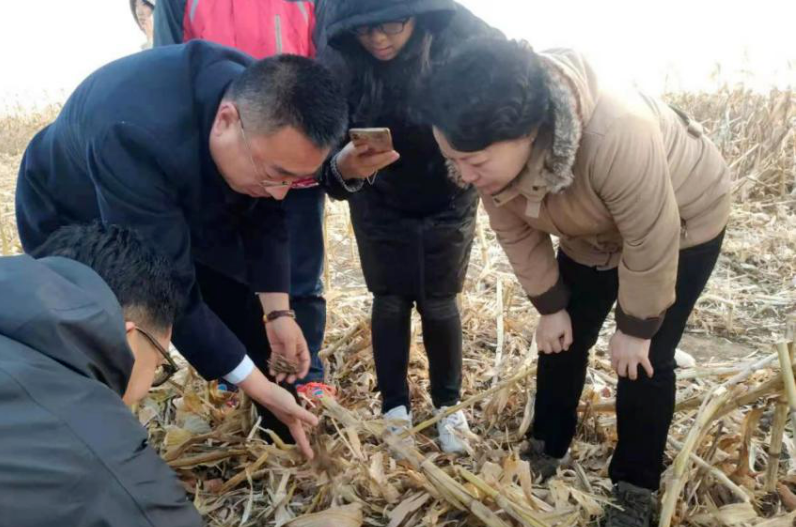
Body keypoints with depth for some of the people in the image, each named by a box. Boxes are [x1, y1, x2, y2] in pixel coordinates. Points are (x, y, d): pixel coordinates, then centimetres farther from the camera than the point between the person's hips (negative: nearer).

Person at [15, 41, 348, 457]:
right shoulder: (134, 137, -45)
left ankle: (289, 446, 25)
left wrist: (278, 311, -19)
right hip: (76, 222, -4)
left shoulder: (265, 105, -26)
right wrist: (258, 386, -35)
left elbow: (265, 214, -10)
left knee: (249, 324, 4)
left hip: (189, 209, 5)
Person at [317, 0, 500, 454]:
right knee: (390, 301, 7)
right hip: (380, 202, 1)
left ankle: (449, 404, 28)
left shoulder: (464, 38, -24)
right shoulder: (341, 59, -22)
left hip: (448, 200, 0)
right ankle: (395, 406, 26)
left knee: (439, 303, 6)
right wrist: (341, 165, -45)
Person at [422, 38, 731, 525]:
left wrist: (636, 329, -18)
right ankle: (547, 449, 30)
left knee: (646, 359, -5)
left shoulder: (617, 138, -45)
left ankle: (636, 487, 16)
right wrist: (551, 307, -4)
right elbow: (517, 233, -11)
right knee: (563, 339, 9)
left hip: (682, 223, -5)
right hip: (591, 233, 5)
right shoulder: (493, 149, -26)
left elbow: (651, 244, -31)